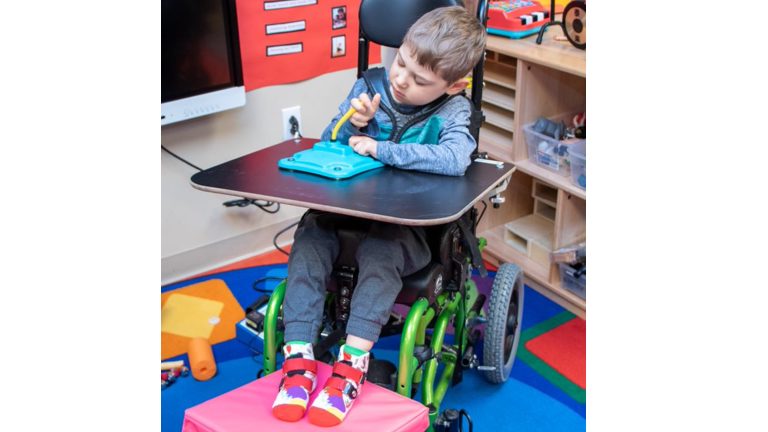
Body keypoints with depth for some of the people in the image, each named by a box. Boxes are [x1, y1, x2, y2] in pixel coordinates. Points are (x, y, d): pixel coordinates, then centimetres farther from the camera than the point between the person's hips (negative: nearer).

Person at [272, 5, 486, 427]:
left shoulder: (453, 109, -8)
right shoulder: (371, 84, 2)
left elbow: (455, 159, -31)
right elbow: (328, 145, 10)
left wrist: (379, 148, -27)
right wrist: (353, 125, -14)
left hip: (405, 221, -3)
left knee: (381, 252, -32)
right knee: (307, 244, -20)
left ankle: (352, 363, -28)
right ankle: (298, 358, -20)